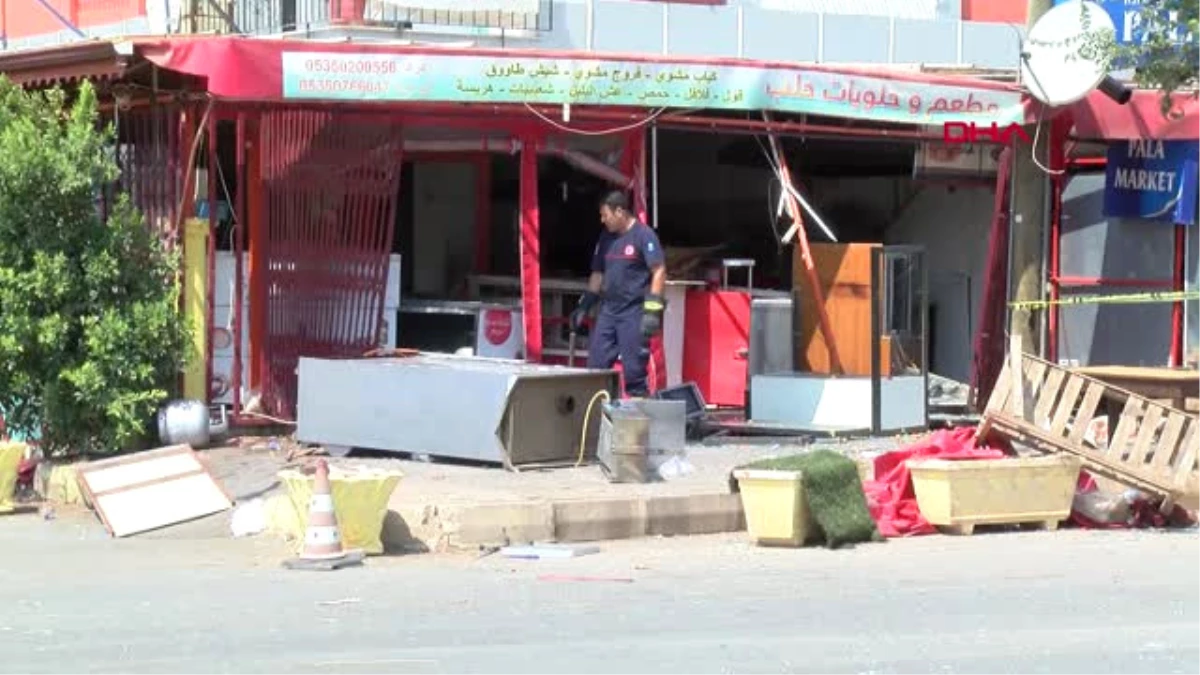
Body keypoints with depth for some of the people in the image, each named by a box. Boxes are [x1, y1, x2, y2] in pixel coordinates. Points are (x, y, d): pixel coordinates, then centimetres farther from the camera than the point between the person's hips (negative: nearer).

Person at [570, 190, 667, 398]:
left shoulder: (643, 235, -7)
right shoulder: (607, 237, 15)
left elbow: (659, 271, -13)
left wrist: (653, 310, -20)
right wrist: (584, 306, 20)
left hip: (633, 312, -7)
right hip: (608, 309, 7)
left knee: (634, 369, -6)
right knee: (595, 365, 5)